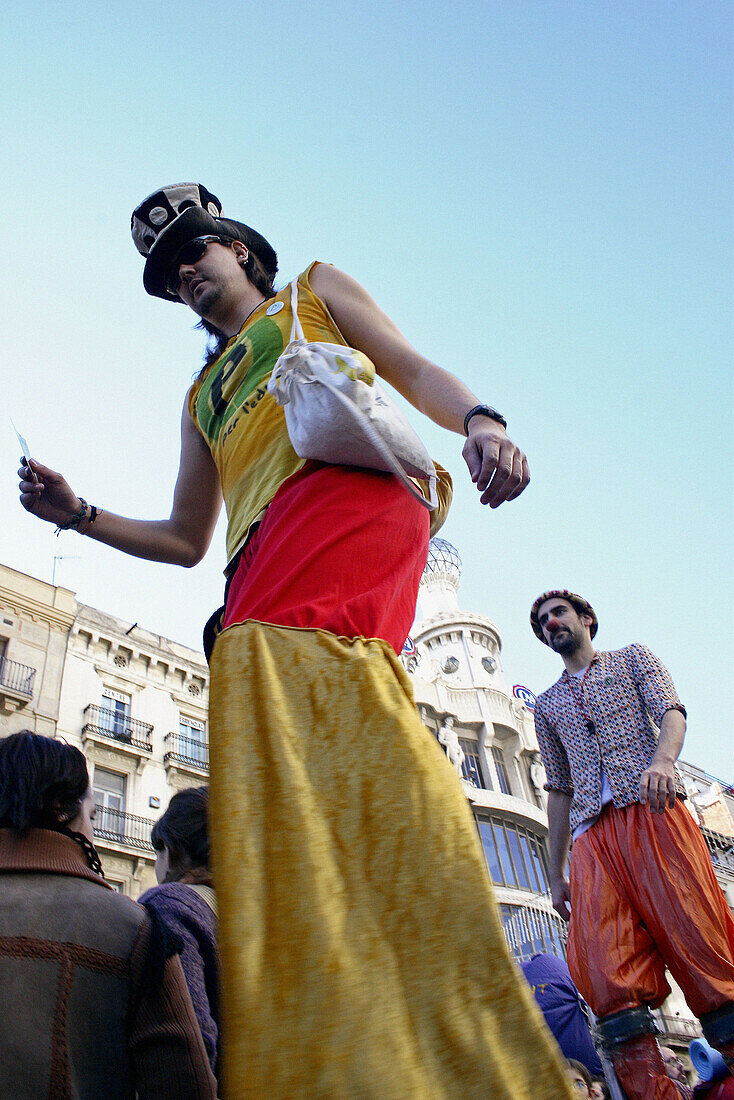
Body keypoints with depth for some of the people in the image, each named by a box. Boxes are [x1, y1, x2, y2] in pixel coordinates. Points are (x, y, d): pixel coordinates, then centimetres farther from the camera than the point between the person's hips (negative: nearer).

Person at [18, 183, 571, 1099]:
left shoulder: (317, 291, 29)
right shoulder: (200, 395, 39)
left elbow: (414, 370, 12)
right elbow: (184, 541, 34)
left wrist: (479, 421, -10)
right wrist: (77, 515, 21)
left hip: (350, 492, -5)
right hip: (265, 561, 6)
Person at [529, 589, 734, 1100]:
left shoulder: (633, 658, 21)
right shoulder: (548, 704, 29)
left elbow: (671, 711, 2)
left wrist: (662, 758, -22)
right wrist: (556, 873, 19)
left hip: (651, 809, -3)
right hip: (593, 832, 3)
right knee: (605, 971, -14)